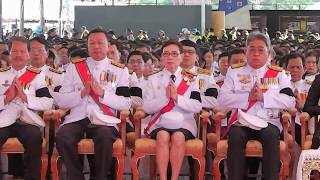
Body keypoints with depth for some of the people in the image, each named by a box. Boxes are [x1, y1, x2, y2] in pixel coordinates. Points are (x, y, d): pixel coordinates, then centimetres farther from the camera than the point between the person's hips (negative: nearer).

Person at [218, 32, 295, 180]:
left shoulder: (278, 74, 14)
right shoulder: (234, 72, 14)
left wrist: (263, 97, -12)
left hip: (268, 122, 0)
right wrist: (247, 97, -11)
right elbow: (222, 99, 2)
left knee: (272, 136, -32)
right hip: (241, 122, 0)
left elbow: (290, 101, 0)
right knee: (236, 136, -32)